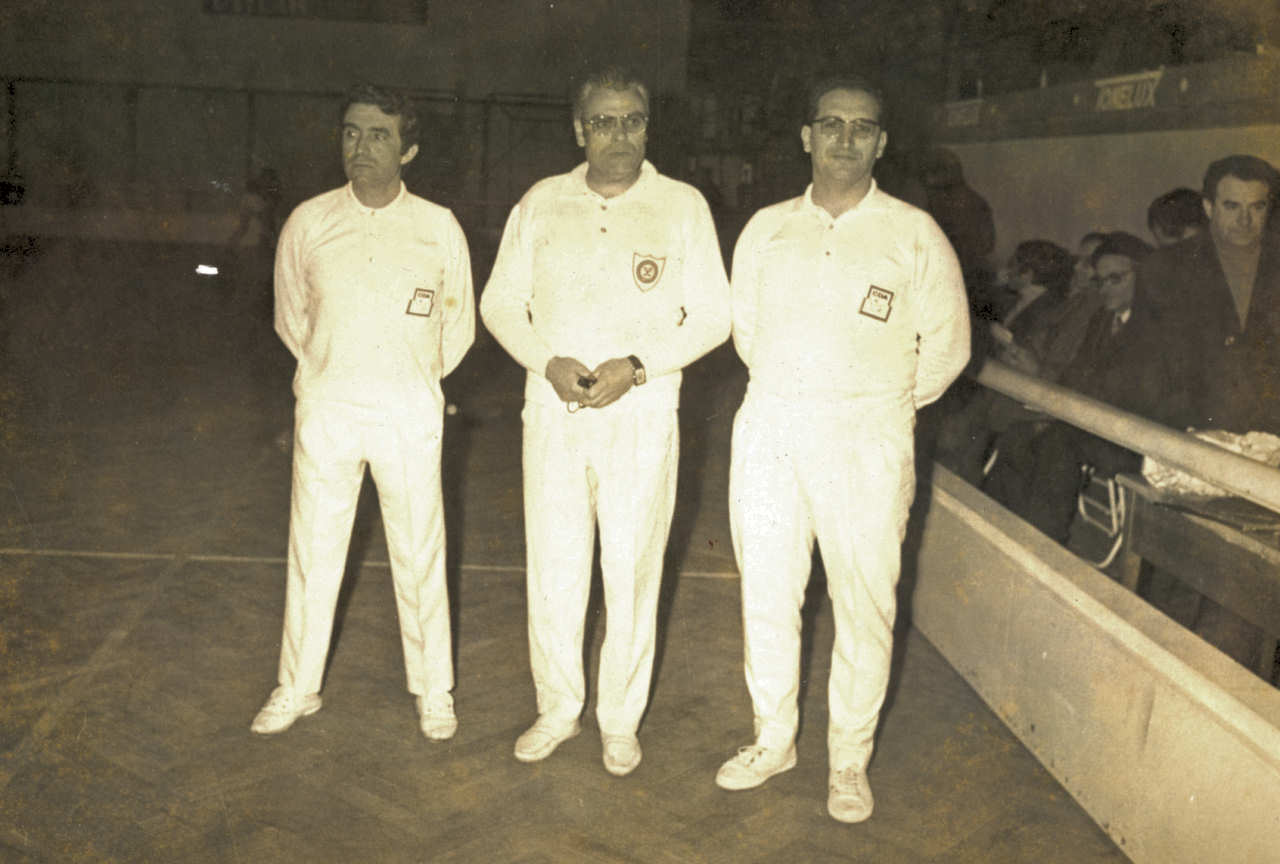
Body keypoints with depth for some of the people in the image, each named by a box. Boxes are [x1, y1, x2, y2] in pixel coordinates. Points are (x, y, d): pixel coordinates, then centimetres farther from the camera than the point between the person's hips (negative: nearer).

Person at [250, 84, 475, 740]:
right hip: (326, 408, 1)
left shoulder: (439, 228, -1)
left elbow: (458, 325, 10)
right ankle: (297, 688, 24)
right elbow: (291, 316, 14)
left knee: (420, 553, 5)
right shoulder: (309, 222, 1)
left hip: (409, 413, -1)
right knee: (313, 551, 8)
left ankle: (433, 691, 20)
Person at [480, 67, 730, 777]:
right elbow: (500, 301, 9)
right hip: (552, 408, 2)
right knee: (553, 566, 7)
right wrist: (548, 362, -10)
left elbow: (711, 316, 1)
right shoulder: (542, 202, 6)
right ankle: (557, 710, 25)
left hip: (642, 412, -2)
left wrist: (638, 366, -14)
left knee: (632, 570, 4)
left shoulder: (682, 206, 0)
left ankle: (620, 718, 22)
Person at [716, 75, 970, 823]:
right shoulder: (768, 229, 9)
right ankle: (775, 739, 28)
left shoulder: (914, 235, -1)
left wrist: (884, 405, 8)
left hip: (867, 442, -3)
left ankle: (849, 759, 19)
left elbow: (948, 344, 4)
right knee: (767, 593, 10)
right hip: (769, 431, 3)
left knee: (865, 605, 2)